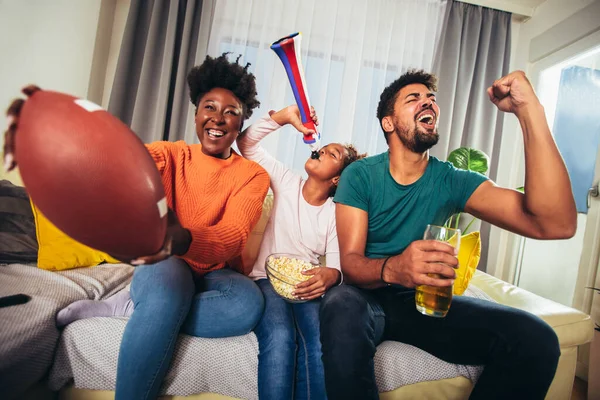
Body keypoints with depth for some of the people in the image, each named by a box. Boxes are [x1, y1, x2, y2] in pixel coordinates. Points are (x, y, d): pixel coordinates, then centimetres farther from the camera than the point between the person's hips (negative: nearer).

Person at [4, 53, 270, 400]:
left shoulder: (253, 175, -4)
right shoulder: (171, 154, 0)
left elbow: (235, 236, -23)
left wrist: (182, 240, -46)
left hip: (214, 274, 2)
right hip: (163, 268, -1)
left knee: (249, 302, -32)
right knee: (170, 275, -36)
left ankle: (129, 309, -15)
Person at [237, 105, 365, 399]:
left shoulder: (335, 213, 4)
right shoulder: (287, 182, 5)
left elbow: (337, 264, -3)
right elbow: (246, 144, 1)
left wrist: (328, 276, -28)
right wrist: (282, 117, -12)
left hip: (307, 285, 1)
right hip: (268, 279, -1)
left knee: (320, 341, -31)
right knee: (280, 337, -33)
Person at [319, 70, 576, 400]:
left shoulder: (453, 182, -3)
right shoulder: (359, 175, -7)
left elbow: (555, 224, -17)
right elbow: (350, 262, -15)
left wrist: (529, 111, -23)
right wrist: (392, 269, -40)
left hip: (426, 300, 3)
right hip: (369, 294, -2)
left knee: (535, 339, -20)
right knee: (342, 309, -38)